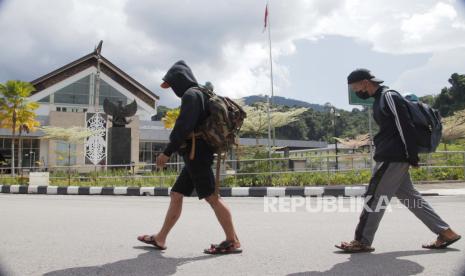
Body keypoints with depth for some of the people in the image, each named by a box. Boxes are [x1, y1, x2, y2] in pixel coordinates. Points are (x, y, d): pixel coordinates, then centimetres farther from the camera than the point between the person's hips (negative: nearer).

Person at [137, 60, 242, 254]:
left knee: (211, 197, -11)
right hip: (196, 155, 11)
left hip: (196, 153, -11)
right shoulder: (199, 94, 21)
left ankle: (233, 242, -9)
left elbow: (184, 126, -19)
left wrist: (167, 152, -17)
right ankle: (160, 239, 17)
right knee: (176, 195, 11)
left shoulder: (190, 94, -9)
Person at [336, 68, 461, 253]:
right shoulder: (379, 99, 17)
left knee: (374, 198, -5)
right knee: (409, 197, 12)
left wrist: (412, 158, -17)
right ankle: (445, 232, 17)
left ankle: (362, 241, 4)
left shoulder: (389, 97, -13)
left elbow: (406, 127, -18)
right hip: (391, 158, 10)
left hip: (392, 158, -10)